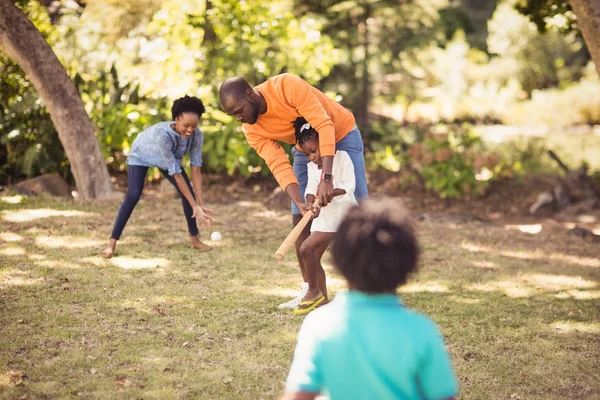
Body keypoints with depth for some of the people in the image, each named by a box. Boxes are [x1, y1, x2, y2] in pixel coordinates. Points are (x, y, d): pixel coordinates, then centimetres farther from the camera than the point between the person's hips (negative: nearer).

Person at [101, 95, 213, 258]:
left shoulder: (197, 135, -32)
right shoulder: (163, 134, -46)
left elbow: (196, 169, -27)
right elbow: (176, 173, -42)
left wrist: (201, 203, -33)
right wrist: (195, 207, -40)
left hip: (170, 156, 5)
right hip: (141, 155, -5)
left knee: (189, 192, -5)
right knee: (133, 195, -20)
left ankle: (195, 239, 11)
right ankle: (111, 243, -14)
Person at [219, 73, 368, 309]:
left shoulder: (287, 86, -33)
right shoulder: (252, 130, -16)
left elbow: (324, 125, -36)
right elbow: (279, 165, -22)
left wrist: (326, 178, -43)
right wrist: (299, 203, -39)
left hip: (341, 135, -5)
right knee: (300, 219, -1)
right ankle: (309, 288, 7)